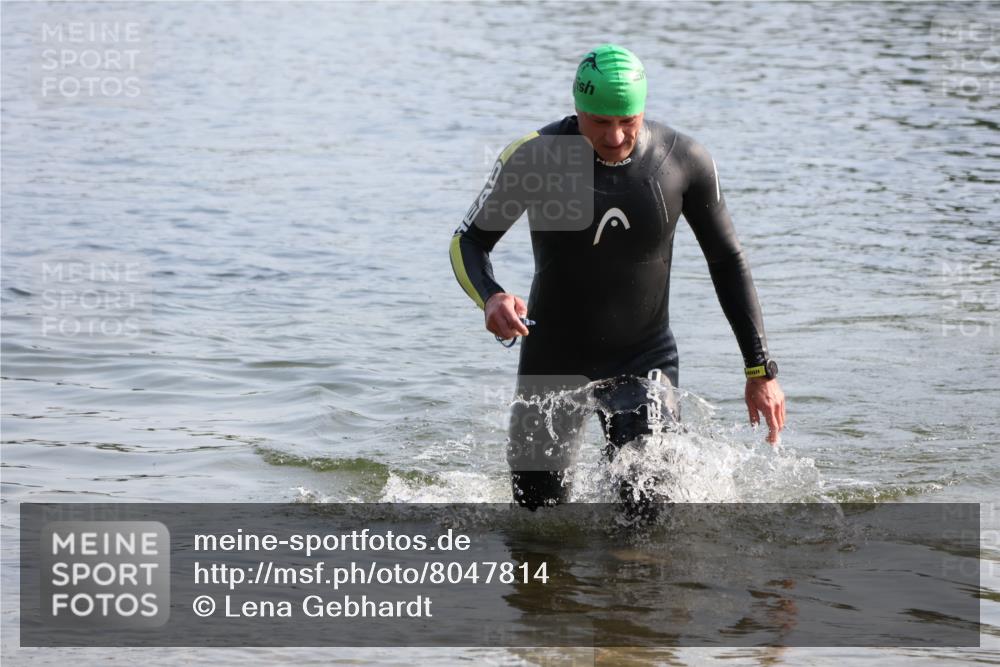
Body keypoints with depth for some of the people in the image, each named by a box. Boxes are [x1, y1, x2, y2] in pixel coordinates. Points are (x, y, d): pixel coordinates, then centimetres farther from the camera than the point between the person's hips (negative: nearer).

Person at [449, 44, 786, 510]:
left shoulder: (684, 161, -12)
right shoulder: (533, 158, -16)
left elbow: (726, 261, -1)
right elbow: (468, 241, -7)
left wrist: (760, 371, -3)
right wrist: (489, 297, -31)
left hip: (644, 362, 0)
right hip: (553, 362, 0)